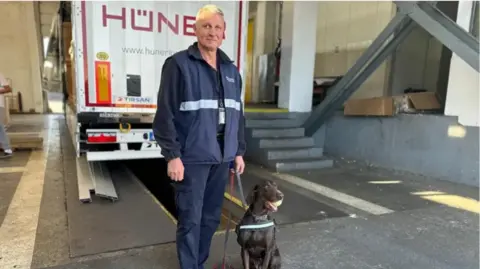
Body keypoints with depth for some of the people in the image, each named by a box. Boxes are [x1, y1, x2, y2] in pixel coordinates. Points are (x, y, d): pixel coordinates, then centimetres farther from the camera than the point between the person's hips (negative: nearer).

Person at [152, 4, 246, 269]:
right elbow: (165, 115, -10)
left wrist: (239, 151, 12)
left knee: (211, 217, 15)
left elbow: (237, 114, 15)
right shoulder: (178, 64, -6)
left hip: (221, 156, 6)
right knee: (190, 219, 4)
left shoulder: (231, 70, 12)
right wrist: (172, 155, -14)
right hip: (192, 157, -5)